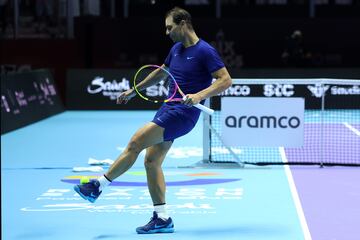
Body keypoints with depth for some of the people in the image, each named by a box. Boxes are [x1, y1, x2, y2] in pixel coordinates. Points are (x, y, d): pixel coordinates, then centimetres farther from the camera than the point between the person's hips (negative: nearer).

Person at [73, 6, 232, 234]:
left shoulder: (205, 51, -12)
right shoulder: (176, 49, 14)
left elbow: (226, 80, -17)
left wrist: (200, 95, -30)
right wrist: (133, 90, 35)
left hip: (183, 113, -9)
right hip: (168, 109, 9)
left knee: (135, 144, -13)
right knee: (151, 161, 3)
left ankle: (99, 186, -1)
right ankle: (162, 218, 6)